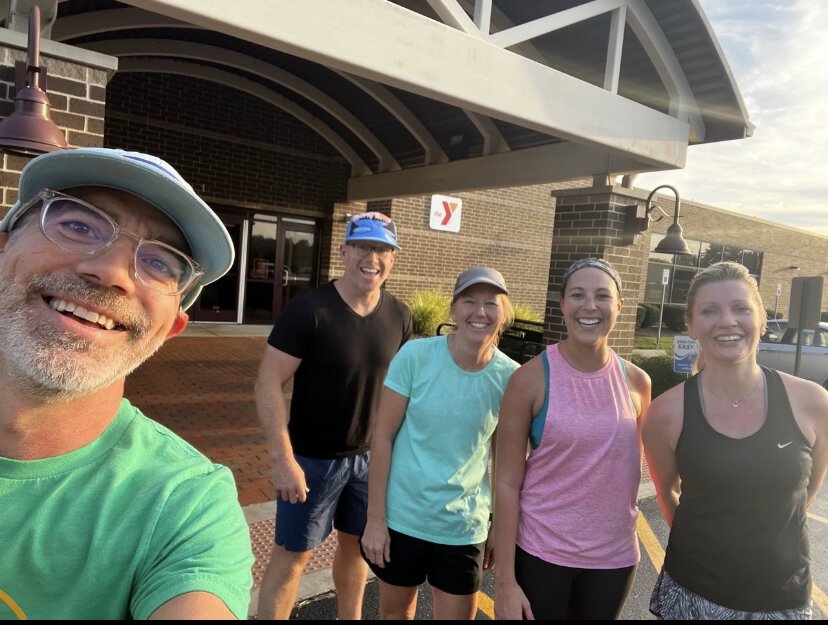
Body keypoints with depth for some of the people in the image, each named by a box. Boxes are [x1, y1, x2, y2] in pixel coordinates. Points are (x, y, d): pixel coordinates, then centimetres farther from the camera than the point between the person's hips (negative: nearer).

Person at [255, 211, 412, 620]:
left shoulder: (399, 316, -3)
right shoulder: (308, 309, -17)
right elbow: (269, 382, -16)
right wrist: (283, 459, -20)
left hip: (371, 456, 5)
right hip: (313, 458, -4)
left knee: (355, 544, 21)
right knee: (292, 555, 8)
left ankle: (351, 617, 44)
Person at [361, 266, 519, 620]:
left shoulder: (511, 377, -10)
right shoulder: (415, 355, -15)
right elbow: (383, 438, -11)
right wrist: (375, 518, -9)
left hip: (464, 528, 1)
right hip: (402, 517, 0)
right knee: (395, 612, 21)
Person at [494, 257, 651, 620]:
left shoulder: (636, 382, -3)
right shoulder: (531, 379, -14)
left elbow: (632, 466, 11)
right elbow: (507, 482, -12)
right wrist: (504, 580, -12)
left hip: (614, 556, 4)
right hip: (540, 552, -3)